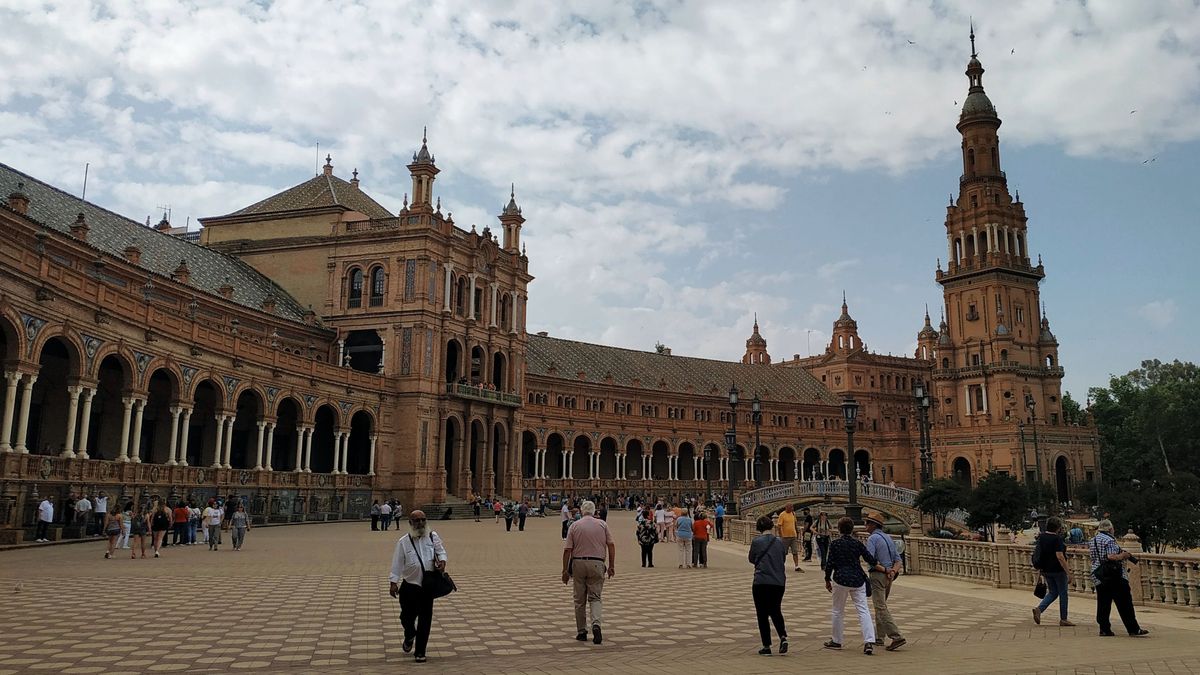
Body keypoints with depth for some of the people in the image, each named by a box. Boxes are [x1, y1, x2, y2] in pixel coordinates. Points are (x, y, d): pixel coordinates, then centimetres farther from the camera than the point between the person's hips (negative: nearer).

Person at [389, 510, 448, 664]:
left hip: (428, 586, 1)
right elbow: (397, 564, -5)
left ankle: (420, 651, 17)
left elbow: (441, 551, 9)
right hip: (409, 586, -1)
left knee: (425, 619, 3)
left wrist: (442, 561, -12)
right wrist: (393, 582, -10)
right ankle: (409, 637, 45)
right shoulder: (403, 542, -5)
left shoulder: (432, 536, 0)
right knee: (407, 617, 10)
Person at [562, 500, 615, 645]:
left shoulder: (574, 526, 1)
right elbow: (611, 545, -2)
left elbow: (567, 550, -3)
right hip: (597, 564, 0)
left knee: (580, 600, 10)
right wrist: (612, 566, 4)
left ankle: (581, 632, 15)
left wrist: (565, 570, 1)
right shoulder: (602, 524, 3)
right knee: (595, 597, 5)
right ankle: (596, 624, -18)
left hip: (578, 563, 0)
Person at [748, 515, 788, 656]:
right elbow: (784, 560, 12)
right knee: (776, 611, 19)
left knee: (762, 614, 7)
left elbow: (752, 560, 4)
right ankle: (783, 637, -2)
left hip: (761, 582, -4)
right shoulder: (780, 542, 2)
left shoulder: (756, 542, -10)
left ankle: (766, 646, 6)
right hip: (779, 582, 4)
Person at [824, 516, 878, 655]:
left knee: (838, 611, 13)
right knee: (863, 610, 0)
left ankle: (836, 641, 22)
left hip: (841, 580, -2)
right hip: (858, 580, 2)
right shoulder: (858, 544, 1)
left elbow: (829, 564, -6)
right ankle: (869, 642, -13)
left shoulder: (834, 544, -5)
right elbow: (871, 560, 2)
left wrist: (827, 580, 6)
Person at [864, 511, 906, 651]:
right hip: (888, 577, 9)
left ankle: (897, 637, -18)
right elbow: (897, 560, 10)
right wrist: (893, 571, -6)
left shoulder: (872, 538, -11)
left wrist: (884, 570, -15)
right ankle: (879, 637, 25)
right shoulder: (888, 538, 15)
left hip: (877, 576, -9)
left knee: (881, 608, -9)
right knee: (881, 606, 19)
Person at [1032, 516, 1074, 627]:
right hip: (1058, 570, -7)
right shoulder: (1057, 538, -17)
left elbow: (1037, 553, 12)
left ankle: (1039, 609, -3)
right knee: (1063, 593, 9)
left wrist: (1040, 569, 22)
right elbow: (1060, 556, -23)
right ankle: (1063, 619, 16)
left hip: (1045, 570, 7)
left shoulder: (1041, 537, 5)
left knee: (1052, 593, 17)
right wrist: (1068, 572, -19)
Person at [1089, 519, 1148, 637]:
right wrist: (1124, 555, -8)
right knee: (1125, 603, -2)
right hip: (1114, 577, -7)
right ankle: (1133, 630, 0)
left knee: (1103, 604, 8)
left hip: (1098, 577, 7)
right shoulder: (1109, 540, -12)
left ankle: (1104, 629, 6)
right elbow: (1111, 557, -23)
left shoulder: (1093, 541, 13)